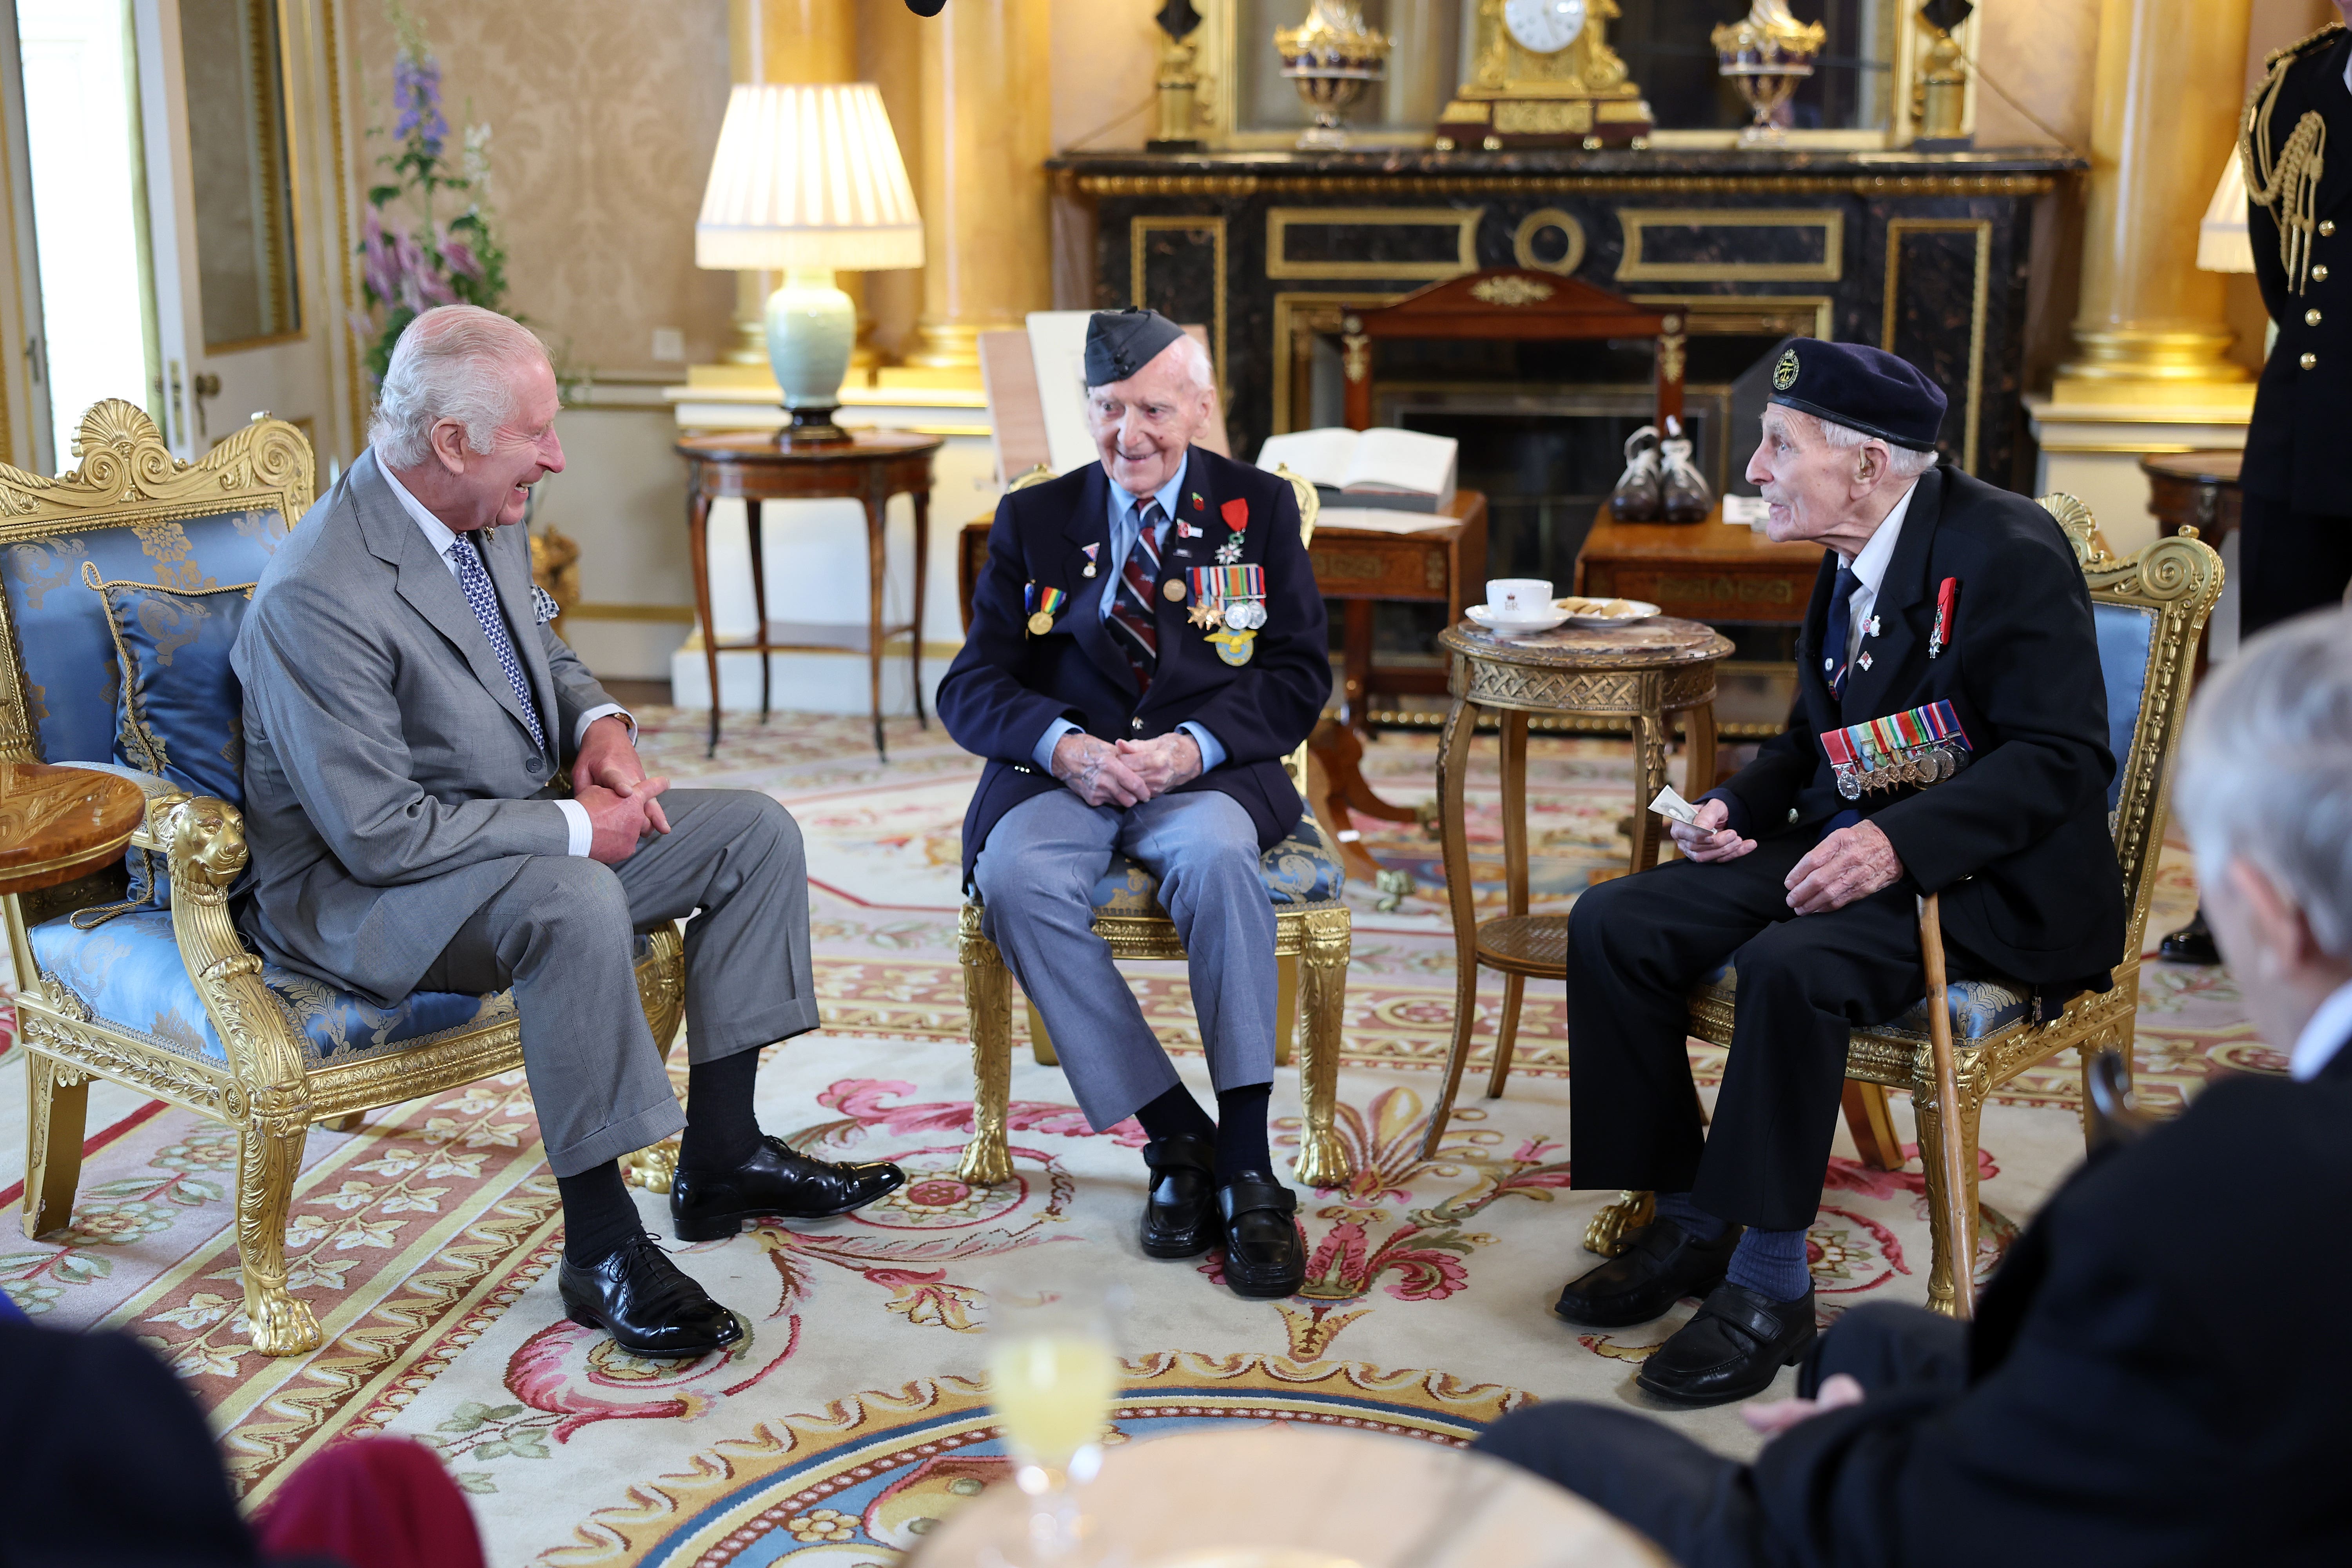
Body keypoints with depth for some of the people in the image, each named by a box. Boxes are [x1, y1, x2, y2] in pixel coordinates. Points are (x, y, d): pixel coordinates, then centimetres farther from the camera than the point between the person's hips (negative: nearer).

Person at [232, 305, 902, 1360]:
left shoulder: (488, 519, 0)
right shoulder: (316, 598, -28)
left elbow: (546, 653, 20)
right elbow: (379, 832, -29)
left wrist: (601, 725, -3)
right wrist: (572, 828, -22)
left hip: (518, 833, 10)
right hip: (354, 891, -9)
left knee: (757, 834, 1)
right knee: (575, 901, -38)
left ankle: (721, 1156, 7)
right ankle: (601, 1247, -24)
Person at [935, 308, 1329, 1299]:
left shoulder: (1258, 509, 11)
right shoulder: (1032, 521, 13)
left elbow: (1300, 678, 3)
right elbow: (971, 688, 5)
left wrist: (1194, 745, -16)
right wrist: (1064, 745, -16)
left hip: (1206, 771, -1)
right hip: (1062, 771, 1)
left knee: (1217, 856, -36)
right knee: (1015, 877, -32)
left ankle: (1248, 1164, -30)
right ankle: (1177, 1138, -24)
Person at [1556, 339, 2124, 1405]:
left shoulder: (2005, 552, -16)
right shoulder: (1849, 558, 10)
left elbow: (2064, 756, -21)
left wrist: (1899, 843, -31)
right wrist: (1737, 805, 4)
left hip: (1986, 880, -8)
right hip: (1852, 846, 9)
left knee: (1790, 966, -35)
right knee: (1612, 926, -7)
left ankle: (1768, 1288, -19)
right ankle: (1689, 1224, 4)